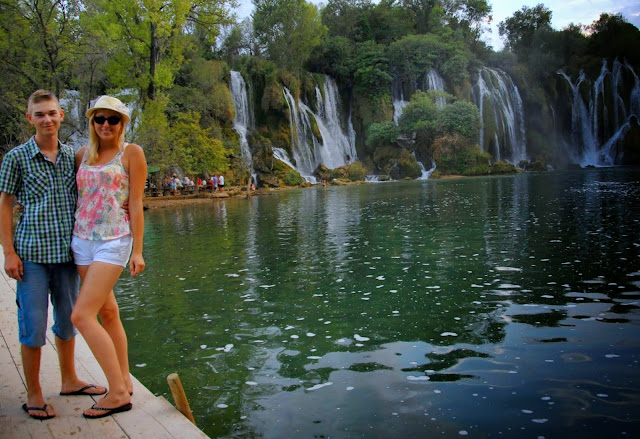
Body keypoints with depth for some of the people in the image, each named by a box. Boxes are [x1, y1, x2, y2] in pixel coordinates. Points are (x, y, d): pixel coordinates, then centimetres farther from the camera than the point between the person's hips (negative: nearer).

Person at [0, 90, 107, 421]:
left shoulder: (71, 156, 9)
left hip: (67, 252, 4)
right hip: (32, 253, -4)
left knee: (68, 319, 14)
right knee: (33, 324, 0)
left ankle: (69, 380, 31)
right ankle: (34, 395, 14)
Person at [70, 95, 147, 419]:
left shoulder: (131, 153, -2)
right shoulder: (82, 154, 12)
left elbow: (136, 204, -6)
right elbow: (74, 197, 18)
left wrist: (137, 250, -9)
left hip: (113, 241, -6)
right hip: (82, 240, 6)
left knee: (81, 316, -13)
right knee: (108, 312, 11)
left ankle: (118, 392, -5)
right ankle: (124, 383, 22)